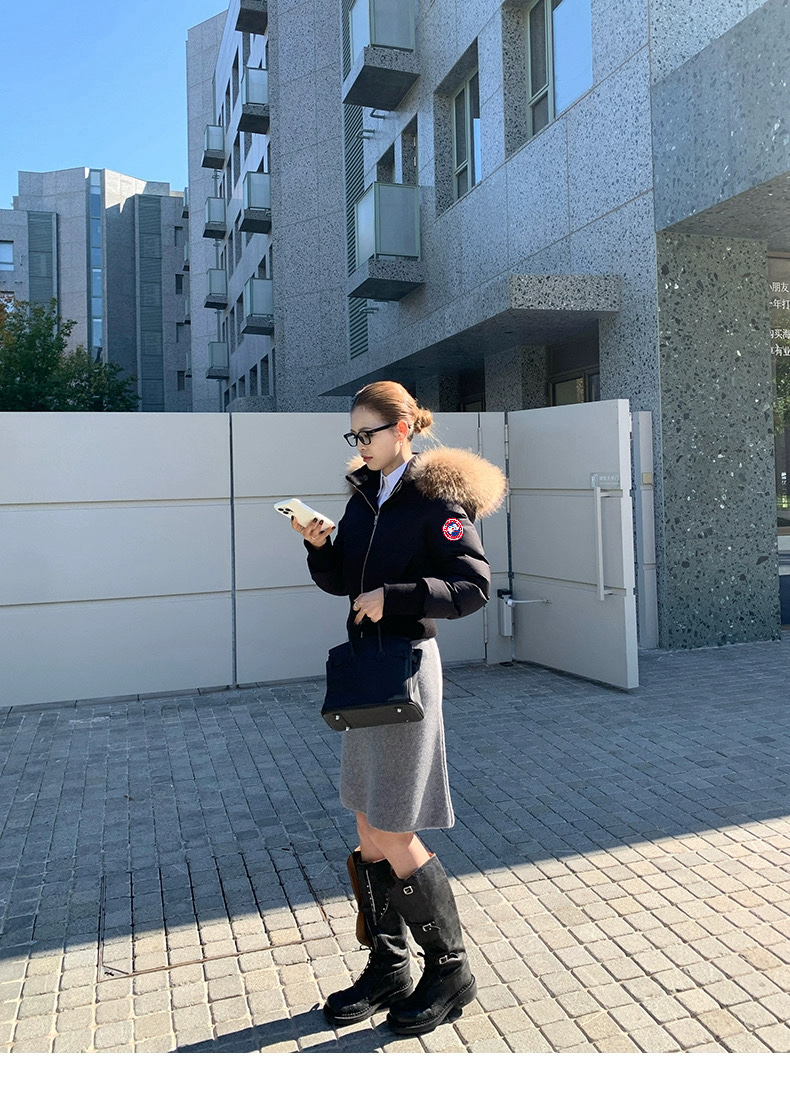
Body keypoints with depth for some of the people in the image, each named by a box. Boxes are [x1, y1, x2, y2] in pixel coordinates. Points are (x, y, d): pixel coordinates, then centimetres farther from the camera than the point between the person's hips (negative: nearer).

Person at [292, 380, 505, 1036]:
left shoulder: (437, 498, -10)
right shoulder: (365, 495, 12)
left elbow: (474, 587, -16)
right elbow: (340, 581, 16)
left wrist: (392, 597, -22)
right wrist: (318, 545, -3)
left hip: (408, 668, -8)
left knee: (394, 839, 0)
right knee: (369, 834, 13)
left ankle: (450, 970, 21)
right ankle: (388, 968, 30)